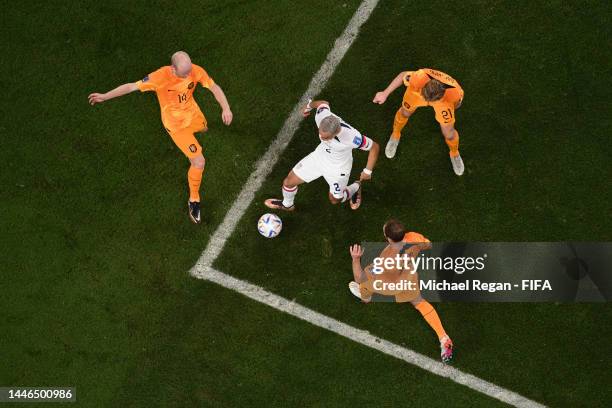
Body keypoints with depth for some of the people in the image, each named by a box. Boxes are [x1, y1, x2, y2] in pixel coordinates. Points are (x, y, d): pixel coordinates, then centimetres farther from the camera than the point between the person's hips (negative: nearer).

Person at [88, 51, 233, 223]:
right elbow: (132, 86, -29)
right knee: (199, 162, -9)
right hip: (175, 122, -5)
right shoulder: (160, 77, -36)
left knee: (203, 128, 40)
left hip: (192, 112, 5)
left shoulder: (195, 71, -26)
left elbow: (214, 87, -16)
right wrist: (104, 96, -30)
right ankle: (194, 201, 15)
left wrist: (226, 108, -30)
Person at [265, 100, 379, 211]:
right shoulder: (322, 116, -34)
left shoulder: (352, 137, -44)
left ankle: (355, 188, 52)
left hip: (338, 167, -4)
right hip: (320, 155, 4)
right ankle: (287, 204, 46)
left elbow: (374, 147, -26)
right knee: (288, 182, 10)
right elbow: (323, 103, -8)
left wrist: (368, 171, -22)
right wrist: (309, 106, 13)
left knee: (335, 199, 18)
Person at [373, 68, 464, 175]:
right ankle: (395, 136, 60)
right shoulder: (420, 78, -47)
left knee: (449, 133, 8)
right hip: (418, 89, 0)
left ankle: (454, 153, 45)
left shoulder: (455, 92, -44)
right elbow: (403, 75, -24)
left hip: (443, 100, 0)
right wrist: (385, 93, -21)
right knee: (405, 112, 24)